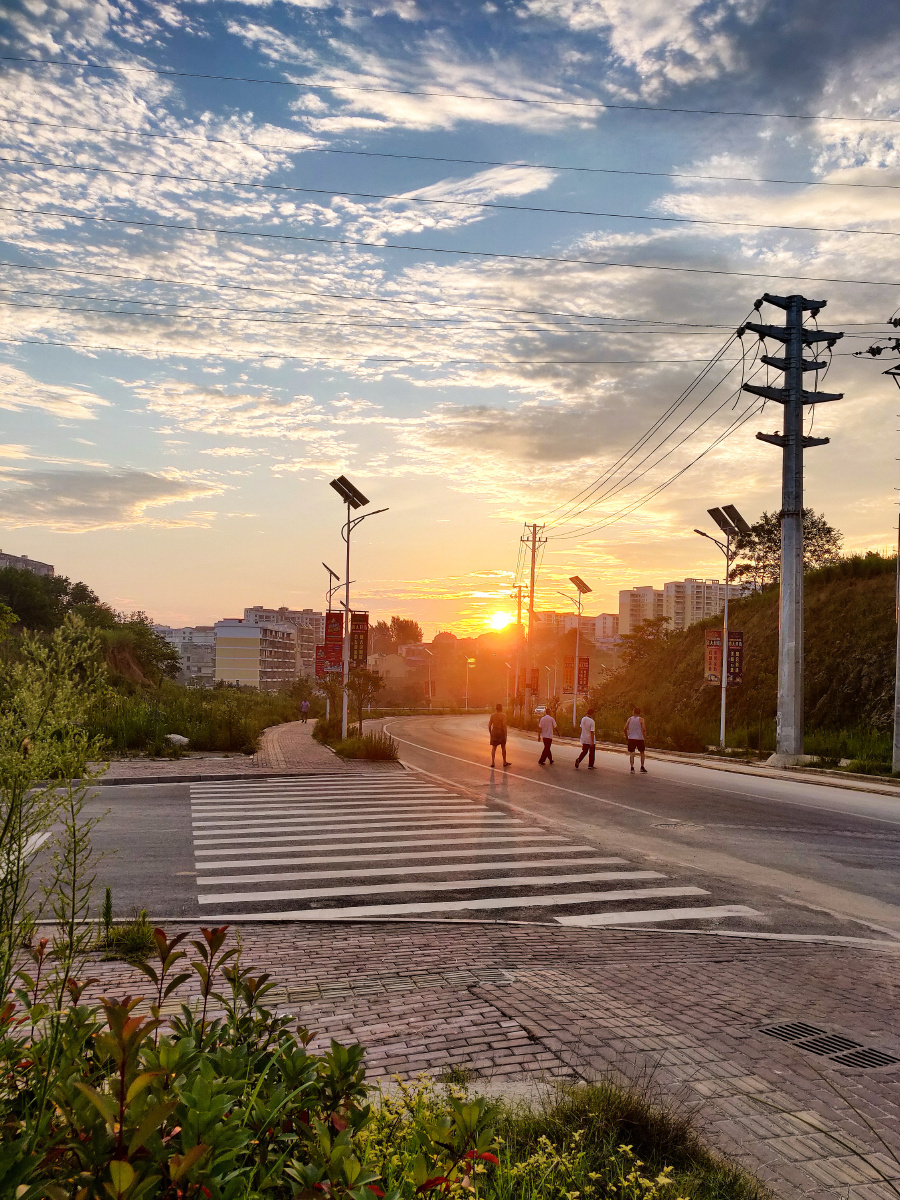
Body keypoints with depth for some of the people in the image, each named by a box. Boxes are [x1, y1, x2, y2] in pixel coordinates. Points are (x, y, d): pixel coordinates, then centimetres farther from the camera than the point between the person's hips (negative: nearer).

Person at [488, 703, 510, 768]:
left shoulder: (492, 715, 2)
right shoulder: (503, 715, -11)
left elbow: (489, 725, 3)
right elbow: (504, 725, -17)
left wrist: (490, 733, 14)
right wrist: (505, 735, -12)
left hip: (494, 732, 3)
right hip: (501, 732, -3)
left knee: (493, 747, 8)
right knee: (503, 747, 14)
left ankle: (492, 762, -4)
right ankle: (504, 762, 24)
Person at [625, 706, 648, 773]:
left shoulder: (629, 719, 5)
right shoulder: (641, 719, -3)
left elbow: (625, 729, 2)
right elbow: (644, 729, -11)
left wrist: (627, 737, 14)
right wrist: (645, 739, -7)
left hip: (631, 738, 2)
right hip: (639, 738, -2)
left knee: (632, 753, 7)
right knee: (642, 752, 15)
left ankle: (632, 768, -3)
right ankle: (642, 767, 12)